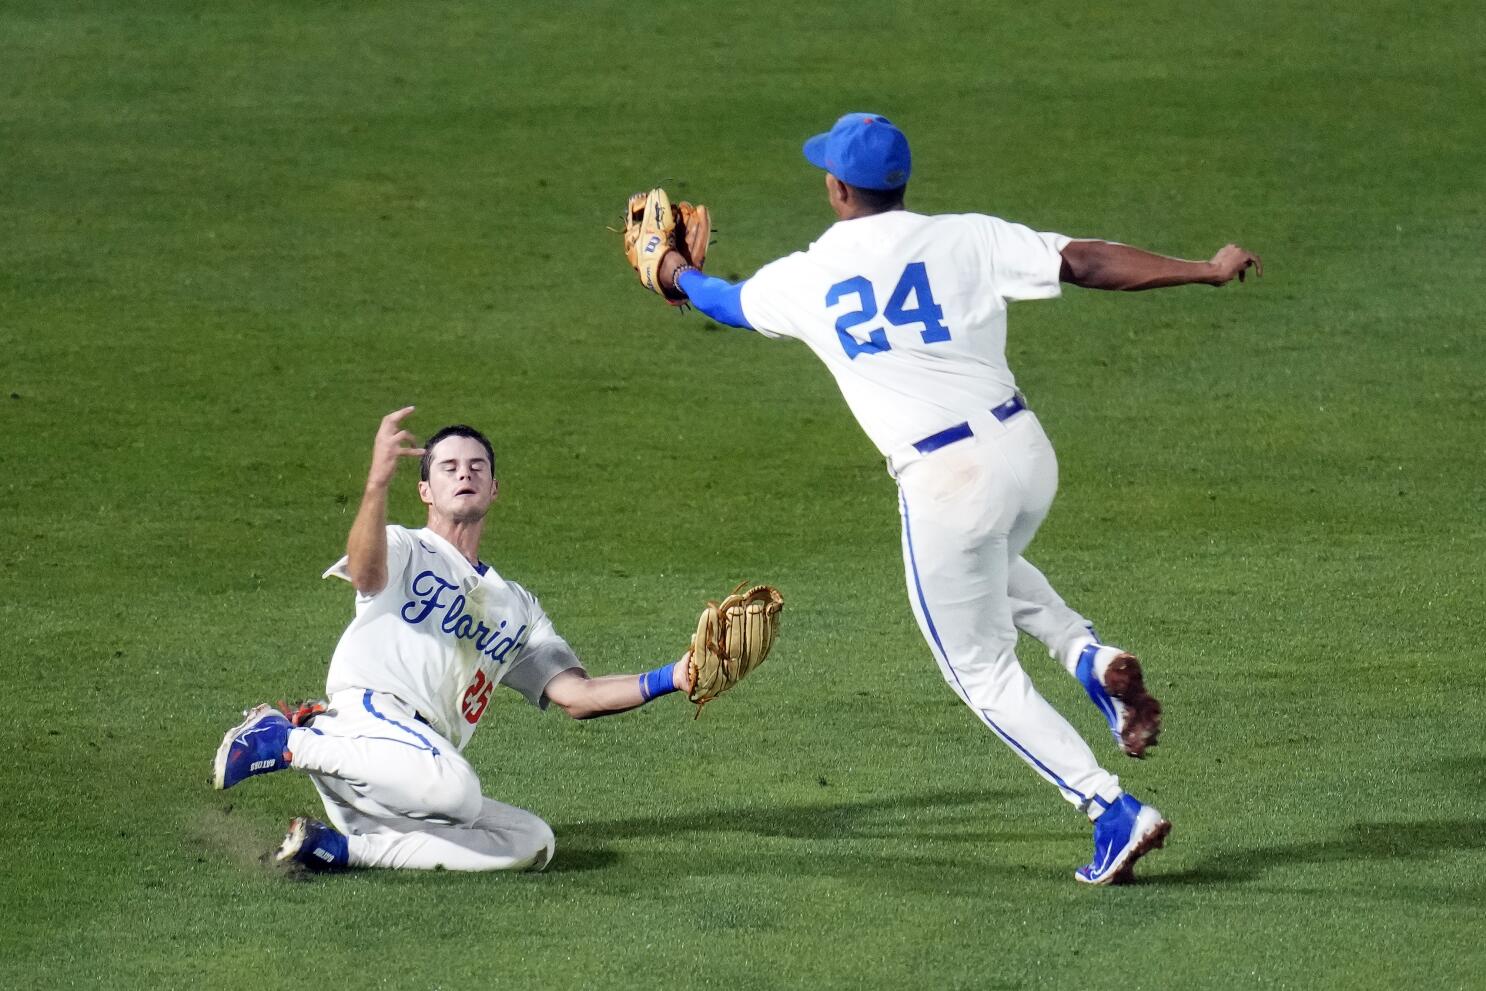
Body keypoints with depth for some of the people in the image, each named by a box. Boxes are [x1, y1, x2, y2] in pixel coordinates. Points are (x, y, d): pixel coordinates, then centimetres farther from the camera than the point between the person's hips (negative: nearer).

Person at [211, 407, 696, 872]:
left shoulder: (518, 606, 31)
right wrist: (378, 481, -33)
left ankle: (344, 847, -14)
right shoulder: (404, 549, 13)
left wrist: (669, 679, 5)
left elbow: (577, 695, 21)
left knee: (533, 841, -16)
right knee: (453, 786, -37)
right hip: (364, 713, -6)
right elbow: (366, 574, -14)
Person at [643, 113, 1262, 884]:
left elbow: (726, 301, 25)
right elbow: (1087, 262, -7)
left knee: (983, 671, 11)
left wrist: (679, 275, 48)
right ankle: (1089, 657, 10)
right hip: (1026, 451, 4)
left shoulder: (803, 280, 3)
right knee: (992, 569, 38)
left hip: (942, 483, -4)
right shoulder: (968, 242, 1)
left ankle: (1113, 811, -1)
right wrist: (1206, 271, -2)